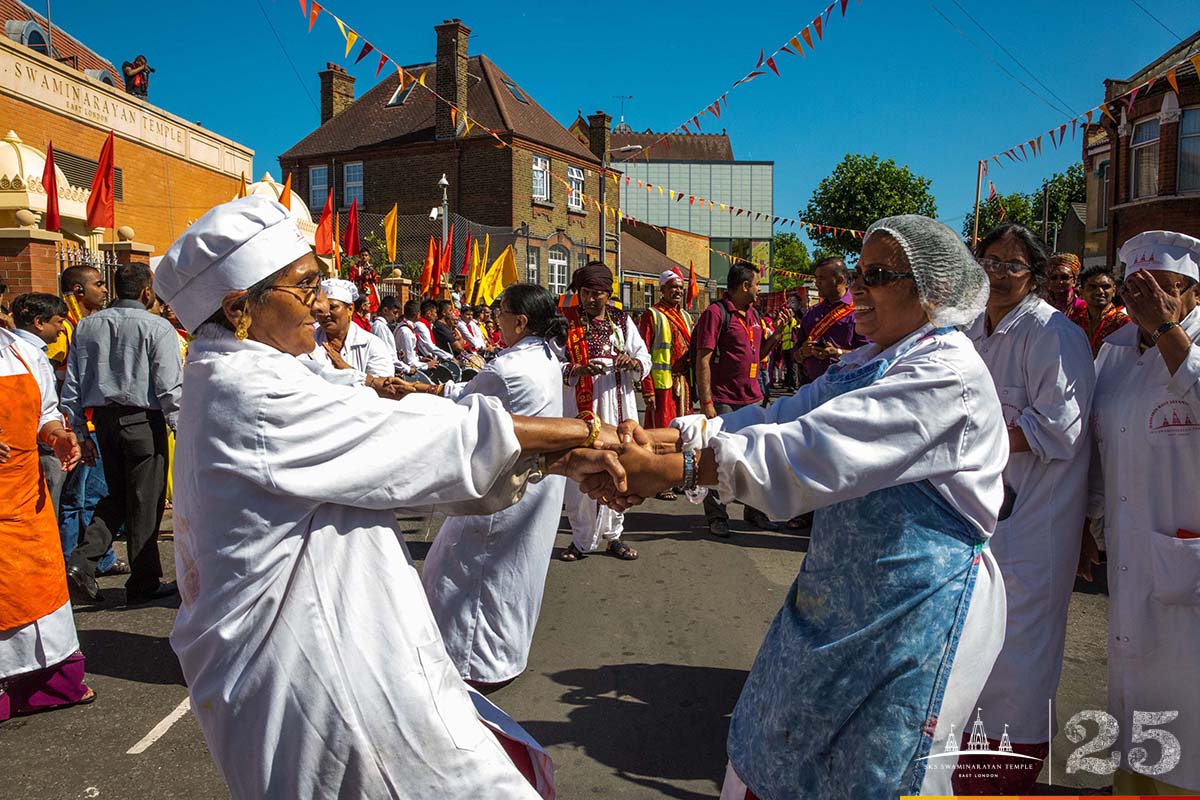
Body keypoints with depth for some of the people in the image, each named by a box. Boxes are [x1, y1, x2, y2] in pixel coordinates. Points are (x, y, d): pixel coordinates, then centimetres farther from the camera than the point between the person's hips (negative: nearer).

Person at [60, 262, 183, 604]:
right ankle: (143, 584, 13)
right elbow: (170, 387, -14)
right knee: (145, 502, 4)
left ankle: (83, 559, 5)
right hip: (143, 420, -5)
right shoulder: (157, 327, -9)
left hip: (104, 419, 6)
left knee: (117, 496, 21)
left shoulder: (86, 326, 8)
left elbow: (72, 385, 9)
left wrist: (79, 432, 14)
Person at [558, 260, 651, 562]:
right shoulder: (566, 321, 3)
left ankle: (612, 536, 18)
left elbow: (645, 359, 9)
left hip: (617, 404, 2)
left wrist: (631, 362, -13)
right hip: (580, 404, -2)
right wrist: (579, 370, -21)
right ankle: (581, 539, 11)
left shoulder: (622, 321, 10)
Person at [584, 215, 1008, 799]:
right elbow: (779, 419, -1)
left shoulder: (946, 373, -20)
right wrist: (658, 437, -16)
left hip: (915, 613, -8)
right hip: (842, 596, 9)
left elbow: (816, 449, -31)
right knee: (773, 746, 20)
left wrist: (668, 469, -35)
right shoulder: (868, 364, 10)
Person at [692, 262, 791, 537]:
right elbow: (702, 360, -14)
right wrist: (706, 402, -19)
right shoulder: (716, 313, -10)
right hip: (724, 401, -8)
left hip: (753, 399, 8)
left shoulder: (753, 315, 15)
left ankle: (755, 512, 26)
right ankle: (717, 517, 13)